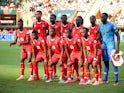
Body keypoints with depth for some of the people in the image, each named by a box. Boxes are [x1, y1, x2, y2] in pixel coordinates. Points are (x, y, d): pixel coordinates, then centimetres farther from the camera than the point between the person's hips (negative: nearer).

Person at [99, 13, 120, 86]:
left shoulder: (111, 25, -9)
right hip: (104, 46, 6)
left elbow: (118, 36, -7)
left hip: (111, 46, -6)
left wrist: (117, 47, -14)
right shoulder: (100, 26, 9)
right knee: (106, 62, 9)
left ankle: (116, 80, -7)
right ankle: (105, 79, 15)